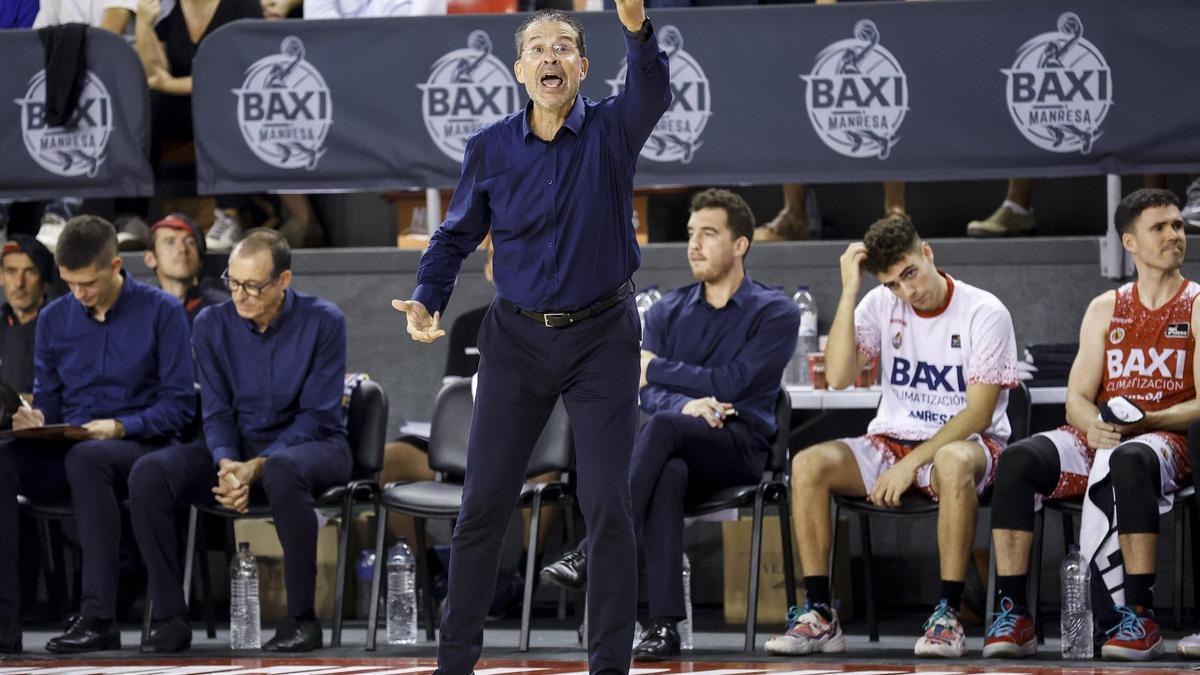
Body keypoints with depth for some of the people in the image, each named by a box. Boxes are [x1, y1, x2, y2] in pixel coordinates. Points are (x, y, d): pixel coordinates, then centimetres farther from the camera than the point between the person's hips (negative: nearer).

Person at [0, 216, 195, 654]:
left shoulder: (161, 312, 0)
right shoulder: (54, 318, 14)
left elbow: (179, 404, -2)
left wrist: (119, 427, -17)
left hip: (142, 447, -4)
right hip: (66, 450, 4)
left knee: (85, 458, -40)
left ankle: (99, 618, -41)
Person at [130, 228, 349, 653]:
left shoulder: (322, 322, -10)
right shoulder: (212, 325, 0)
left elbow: (317, 416, -13)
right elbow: (217, 412, 0)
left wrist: (256, 467, -26)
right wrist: (227, 466, -23)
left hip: (313, 445, -4)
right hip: (238, 445, 4)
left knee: (282, 472, -42)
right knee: (148, 474, -23)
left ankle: (302, 618, -29)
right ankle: (170, 617, -19)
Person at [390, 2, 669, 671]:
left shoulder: (611, 131, -7)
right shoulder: (491, 147, 0)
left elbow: (652, 94, -30)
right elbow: (457, 234, 12)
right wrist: (426, 300, -7)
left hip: (602, 339, -2)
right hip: (517, 339, 2)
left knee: (608, 504, -5)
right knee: (484, 503, 2)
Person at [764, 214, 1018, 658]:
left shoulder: (985, 313, -10)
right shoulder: (881, 306, 3)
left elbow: (978, 412, -14)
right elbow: (838, 376, -9)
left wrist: (913, 462, -22)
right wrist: (848, 292, -13)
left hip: (967, 441, -4)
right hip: (892, 439, 4)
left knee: (955, 463, -42)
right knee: (808, 465, -23)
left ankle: (948, 614, -36)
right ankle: (818, 614, -20)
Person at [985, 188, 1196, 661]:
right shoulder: (1106, 309, 17)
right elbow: (1076, 399, 12)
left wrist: (1143, 421, -19)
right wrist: (1094, 424, -13)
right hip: (1095, 438, 4)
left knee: (1130, 461, -41)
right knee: (1018, 460, -26)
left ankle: (1141, 618, -40)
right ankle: (1012, 614, -29)